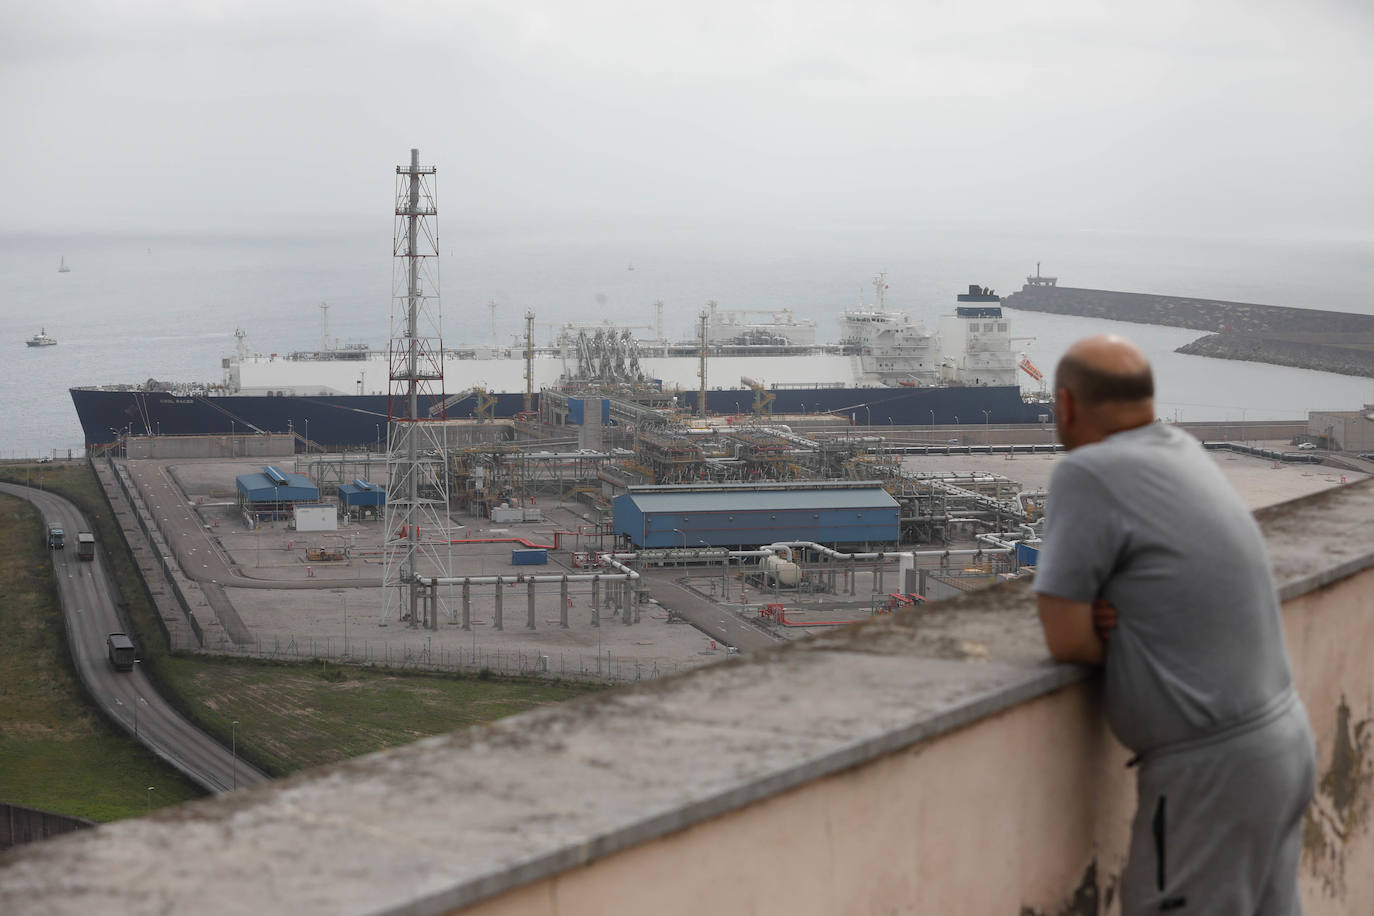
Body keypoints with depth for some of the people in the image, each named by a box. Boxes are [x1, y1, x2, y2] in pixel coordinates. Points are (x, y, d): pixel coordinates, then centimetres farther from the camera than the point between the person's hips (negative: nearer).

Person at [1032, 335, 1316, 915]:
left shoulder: (1086, 474, -16)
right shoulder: (1184, 450, 8)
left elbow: (1065, 638, -14)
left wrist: (1105, 626, 5)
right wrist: (1111, 614, -3)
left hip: (1214, 768, -8)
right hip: (1284, 737, 9)